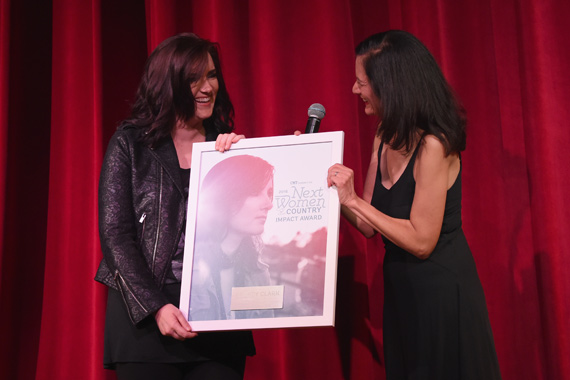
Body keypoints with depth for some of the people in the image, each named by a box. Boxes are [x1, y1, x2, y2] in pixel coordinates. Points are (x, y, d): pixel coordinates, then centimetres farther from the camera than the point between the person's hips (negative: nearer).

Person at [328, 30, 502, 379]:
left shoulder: (433, 145, -22)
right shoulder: (385, 139, 4)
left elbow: (421, 241, -22)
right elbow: (369, 226, 4)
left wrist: (353, 199, -22)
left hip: (441, 292, -8)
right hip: (402, 290, 8)